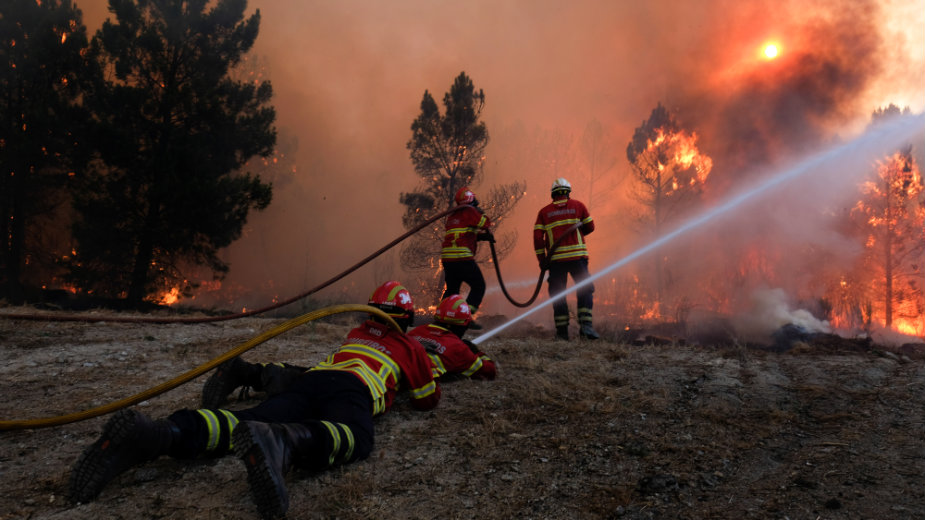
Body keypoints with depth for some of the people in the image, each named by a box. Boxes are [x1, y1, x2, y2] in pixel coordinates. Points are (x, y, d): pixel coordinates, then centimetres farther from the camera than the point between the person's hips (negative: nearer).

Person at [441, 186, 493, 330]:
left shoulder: (452, 215, 21)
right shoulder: (469, 211, -3)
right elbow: (486, 224, -1)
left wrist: (481, 235, 22)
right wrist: (481, 212, 17)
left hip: (446, 258, 8)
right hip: (462, 258, -8)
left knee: (452, 288, 22)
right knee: (478, 286, 3)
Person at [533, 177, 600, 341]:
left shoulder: (544, 212, 9)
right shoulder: (578, 205, 7)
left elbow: (537, 237, 2)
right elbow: (590, 227, 12)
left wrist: (541, 259, 6)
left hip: (555, 258, 1)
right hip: (577, 255, -1)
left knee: (558, 293, 8)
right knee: (585, 290, 5)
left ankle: (562, 329, 8)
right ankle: (585, 324, -9)